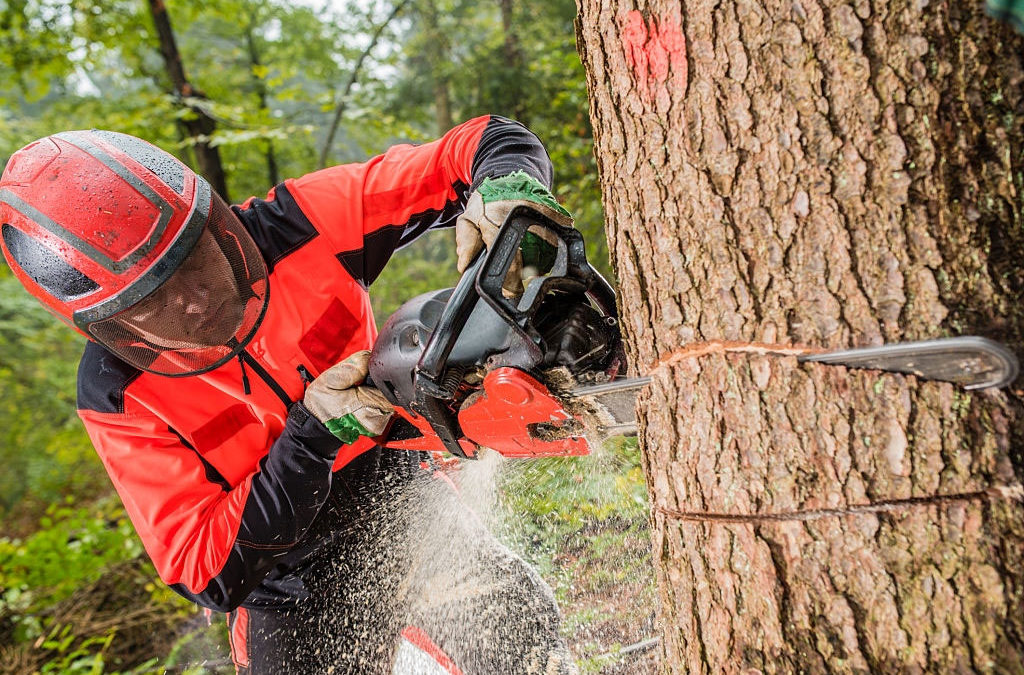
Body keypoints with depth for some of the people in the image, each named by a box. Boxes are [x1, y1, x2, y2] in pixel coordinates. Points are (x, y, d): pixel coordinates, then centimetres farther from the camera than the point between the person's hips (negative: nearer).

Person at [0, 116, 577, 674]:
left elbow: (490, 142, -15)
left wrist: (504, 185, -41)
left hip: (407, 512, 0)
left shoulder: (300, 226, -19)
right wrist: (313, 431, -34)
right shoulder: (118, 395, -18)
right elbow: (207, 574, -21)